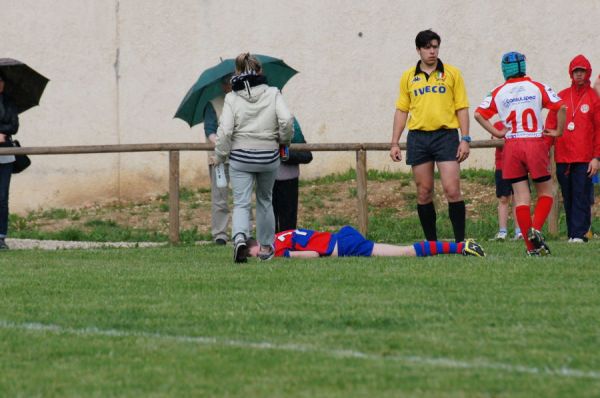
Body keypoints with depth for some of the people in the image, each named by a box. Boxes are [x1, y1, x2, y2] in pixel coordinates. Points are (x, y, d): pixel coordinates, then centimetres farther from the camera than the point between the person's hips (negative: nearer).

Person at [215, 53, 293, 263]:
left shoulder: (232, 98, -5)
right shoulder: (273, 94, -2)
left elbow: (225, 131, -11)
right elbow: (286, 120, -12)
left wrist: (220, 156, 2)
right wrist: (284, 140, 7)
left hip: (240, 158, -2)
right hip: (269, 157, 2)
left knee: (241, 203, -2)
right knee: (264, 201, 21)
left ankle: (240, 238, -30)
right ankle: (266, 247, 28)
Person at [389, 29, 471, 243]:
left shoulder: (452, 73, 5)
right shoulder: (408, 77, 11)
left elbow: (462, 108, 4)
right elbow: (401, 111, 14)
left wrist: (465, 139, -4)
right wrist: (394, 143, 8)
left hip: (446, 135, -3)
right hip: (418, 137, 3)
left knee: (452, 190, -10)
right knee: (423, 193, 4)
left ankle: (460, 241, -7)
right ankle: (431, 242, 11)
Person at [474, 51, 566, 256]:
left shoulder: (498, 93, 6)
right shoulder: (538, 88, 3)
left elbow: (479, 114, -3)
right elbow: (561, 107, -6)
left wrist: (497, 133, 5)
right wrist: (558, 131, 6)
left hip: (512, 146, 1)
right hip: (536, 143, -1)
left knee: (521, 196, 3)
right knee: (545, 192, 10)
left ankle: (532, 246, -1)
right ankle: (536, 229, -14)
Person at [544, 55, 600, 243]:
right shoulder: (561, 97, 14)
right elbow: (550, 125, 14)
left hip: (584, 158, -4)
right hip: (562, 157, 4)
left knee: (581, 197, -9)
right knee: (568, 199, 4)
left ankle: (579, 234, -11)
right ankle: (572, 234, 7)